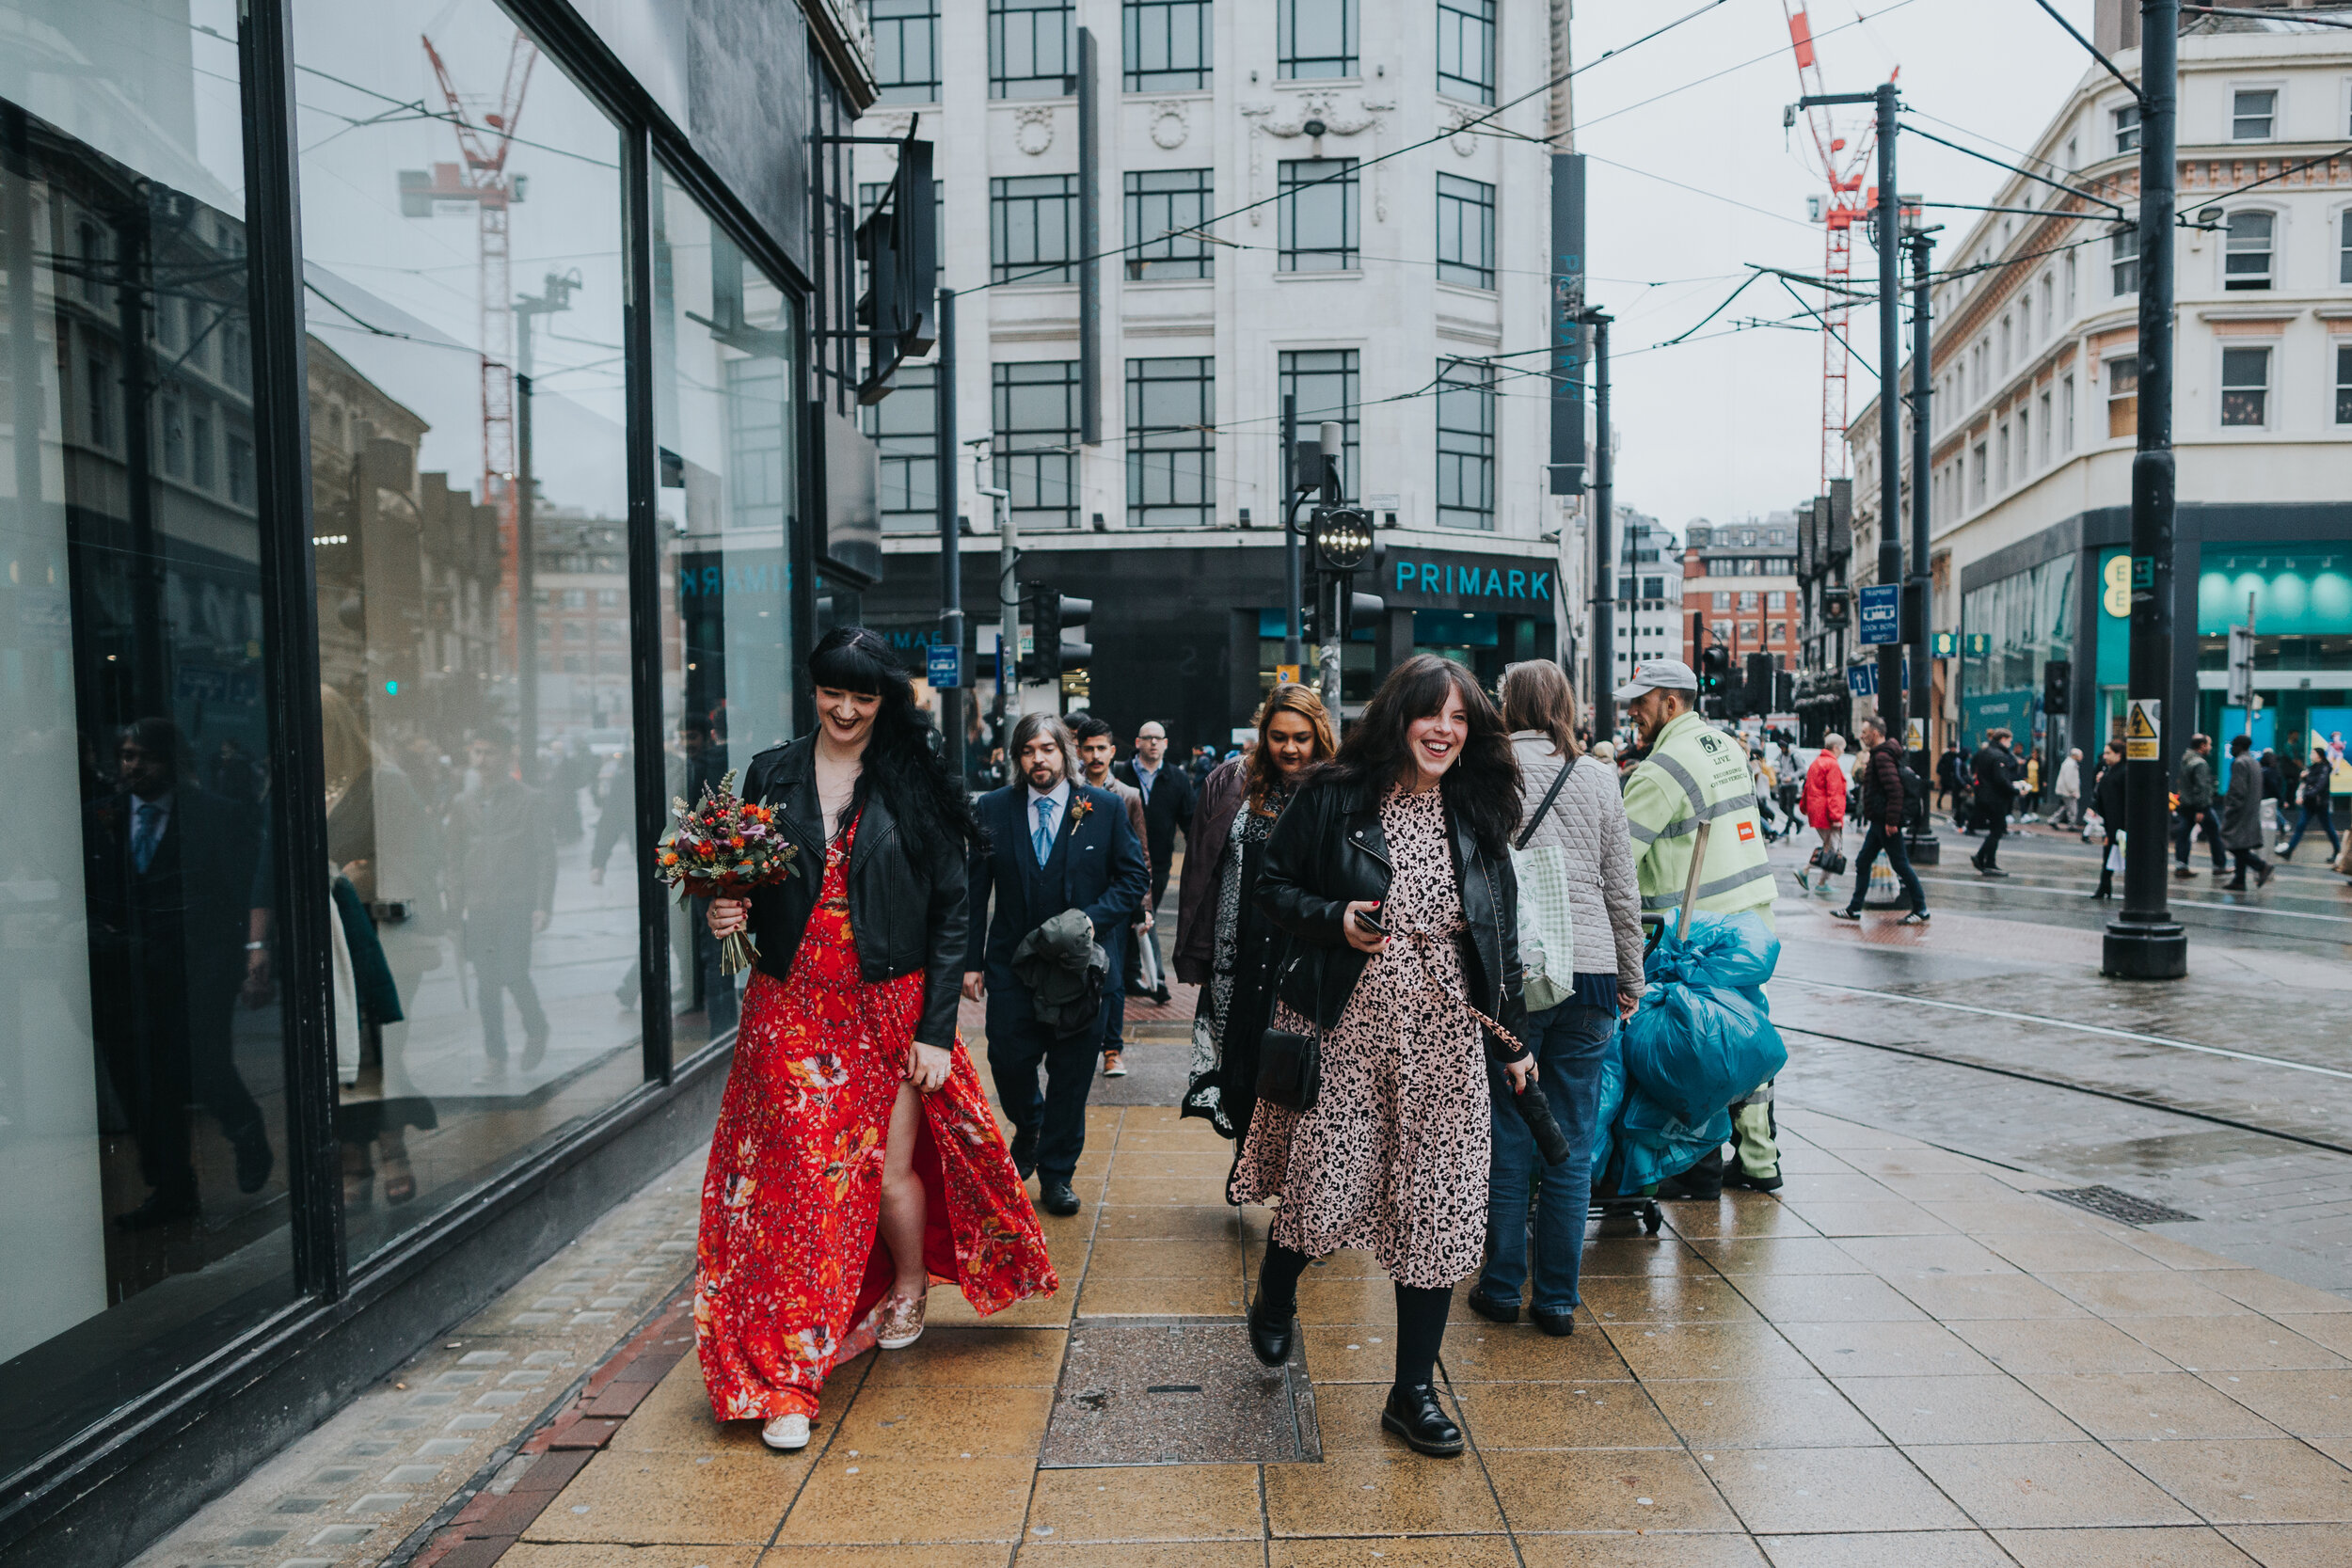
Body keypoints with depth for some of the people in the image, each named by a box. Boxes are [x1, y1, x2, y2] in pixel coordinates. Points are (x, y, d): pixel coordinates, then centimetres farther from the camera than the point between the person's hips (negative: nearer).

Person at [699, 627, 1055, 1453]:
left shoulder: (914, 784, -1)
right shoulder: (772, 775, 5)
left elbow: (950, 915, -2)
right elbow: (745, 889, 13)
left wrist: (937, 1029, -7)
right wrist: (727, 916, -11)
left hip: (890, 1010, -1)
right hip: (791, 1010, 2)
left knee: (890, 1169, 2)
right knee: (797, 1178, 0)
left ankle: (908, 1289, 35)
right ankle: (786, 1374, 12)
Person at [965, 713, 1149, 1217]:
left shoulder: (1106, 808, -1)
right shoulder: (990, 809, 1)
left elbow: (1135, 877, 2)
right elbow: (974, 891, 3)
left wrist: (1092, 918, -14)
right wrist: (971, 960, -2)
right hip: (1012, 963, 1)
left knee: (1071, 1073, 6)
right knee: (1008, 1061, 3)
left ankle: (1056, 1173, 23)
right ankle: (1029, 1130, 36)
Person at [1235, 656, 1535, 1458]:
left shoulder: (1478, 813, 8)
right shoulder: (1335, 798, -4)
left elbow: (1500, 934, 13)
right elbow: (1273, 885, 4)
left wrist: (1513, 1037, 13)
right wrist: (1334, 918, -15)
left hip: (1444, 1032, 3)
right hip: (1343, 1024, -3)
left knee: (1439, 1206, 3)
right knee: (1323, 1187, -3)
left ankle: (1412, 1392, 20)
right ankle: (1275, 1297, 34)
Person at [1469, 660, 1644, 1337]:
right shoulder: (1599, 779, 7)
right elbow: (1622, 892, 10)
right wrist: (1630, 979, 18)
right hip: (1590, 972, 2)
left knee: (1508, 1140, 8)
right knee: (1572, 1147, 8)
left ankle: (1502, 1288, 18)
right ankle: (1557, 1299, 16)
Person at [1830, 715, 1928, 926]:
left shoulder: (1882, 756, -17)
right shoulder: (1878, 755, 15)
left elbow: (1895, 790, -25)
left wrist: (1892, 821, -25)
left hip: (1886, 822, -11)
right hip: (1878, 822, 11)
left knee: (1900, 865, -3)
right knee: (1862, 862, 11)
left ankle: (1920, 909, 6)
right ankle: (1854, 909, 16)